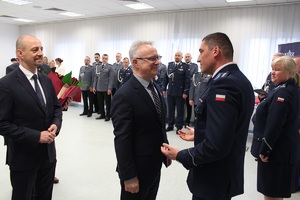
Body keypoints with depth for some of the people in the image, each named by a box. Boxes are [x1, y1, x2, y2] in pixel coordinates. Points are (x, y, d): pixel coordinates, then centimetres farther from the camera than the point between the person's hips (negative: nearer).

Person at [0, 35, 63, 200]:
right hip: (23, 157, -5)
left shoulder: (46, 80, 4)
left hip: (48, 154, 6)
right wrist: (37, 136, -21)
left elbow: (56, 107, 11)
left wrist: (56, 124, -9)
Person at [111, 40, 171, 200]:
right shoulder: (125, 95, -23)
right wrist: (129, 176, -18)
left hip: (155, 166, 8)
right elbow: (122, 141, -22)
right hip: (137, 169, -7)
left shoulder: (155, 88, 4)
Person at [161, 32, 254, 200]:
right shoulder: (239, 79, 5)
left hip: (213, 179, -9)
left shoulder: (223, 84, -26)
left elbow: (216, 146, -30)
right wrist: (199, 135, 16)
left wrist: (180, 155, -17)